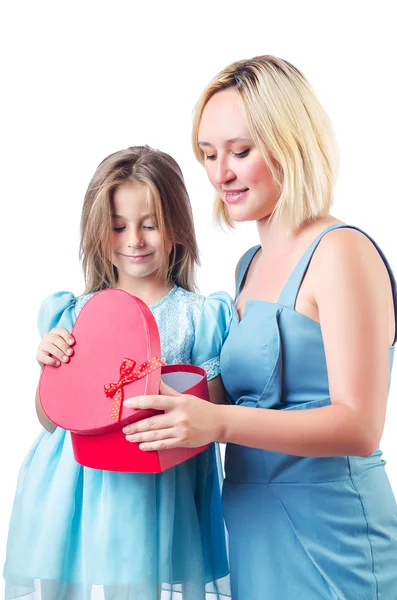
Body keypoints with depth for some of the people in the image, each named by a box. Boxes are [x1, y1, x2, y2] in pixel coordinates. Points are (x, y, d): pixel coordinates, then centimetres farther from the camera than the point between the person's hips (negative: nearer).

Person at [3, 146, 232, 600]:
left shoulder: (199, 317, -1)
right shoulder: (69, 315, 7)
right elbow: (50, 421, 9)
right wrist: (49, 367, -9)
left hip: (153, 498, -2)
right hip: (68, 503, 3)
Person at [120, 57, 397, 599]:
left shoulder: (341, 252, -14)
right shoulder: (250, 265, 11)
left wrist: (220, 423, -31)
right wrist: (168, 401, -2)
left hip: (326, 536, -7)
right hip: (252, 532, 7)